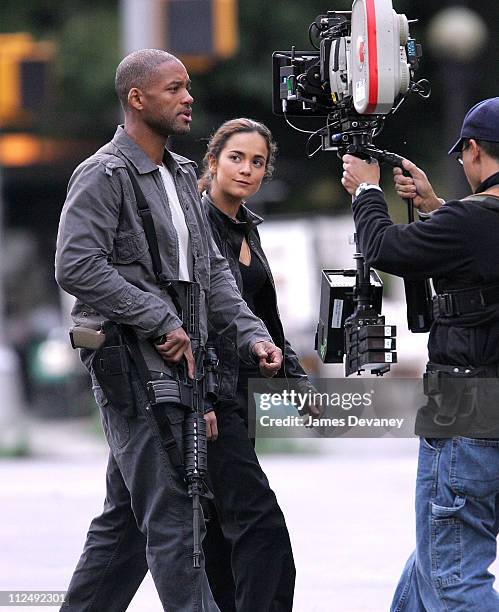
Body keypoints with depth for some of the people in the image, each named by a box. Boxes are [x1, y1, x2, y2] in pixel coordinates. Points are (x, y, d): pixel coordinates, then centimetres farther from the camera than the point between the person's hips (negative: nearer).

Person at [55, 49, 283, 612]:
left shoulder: (182, 176, 18)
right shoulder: (104, 175, -9)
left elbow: (211, 269, 20)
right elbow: (76, 267, -20)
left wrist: (251, 334, 5)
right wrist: (163, 321, -19)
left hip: (175, 363, 9)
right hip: (132, 365, -9)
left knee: (128, 517, 14)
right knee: (171, 515, -11)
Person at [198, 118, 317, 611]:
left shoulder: (247, 228, 15)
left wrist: (295, 378, 20)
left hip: (244, 390, 9)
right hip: (209, 392, -9)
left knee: (222, 525, 10)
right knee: (257, 518, -15)